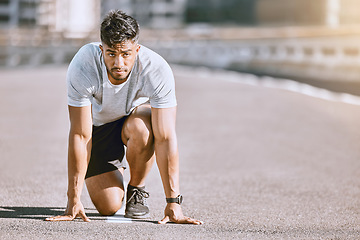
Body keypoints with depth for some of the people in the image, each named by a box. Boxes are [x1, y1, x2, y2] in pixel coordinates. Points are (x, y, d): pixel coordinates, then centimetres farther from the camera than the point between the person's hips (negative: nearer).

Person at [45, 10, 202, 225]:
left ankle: (137, 190, -8)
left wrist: (173, 203, -38)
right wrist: (74, 201, -30)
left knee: (141, 128, -37)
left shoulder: (157, 70, -34)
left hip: (136, 113, 0)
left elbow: (165, 138, -34)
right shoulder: (82, 68, -34)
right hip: (98, 123, 0)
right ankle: (115, 175, 24)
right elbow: (80, 136, -29)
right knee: (108, 207, -13)